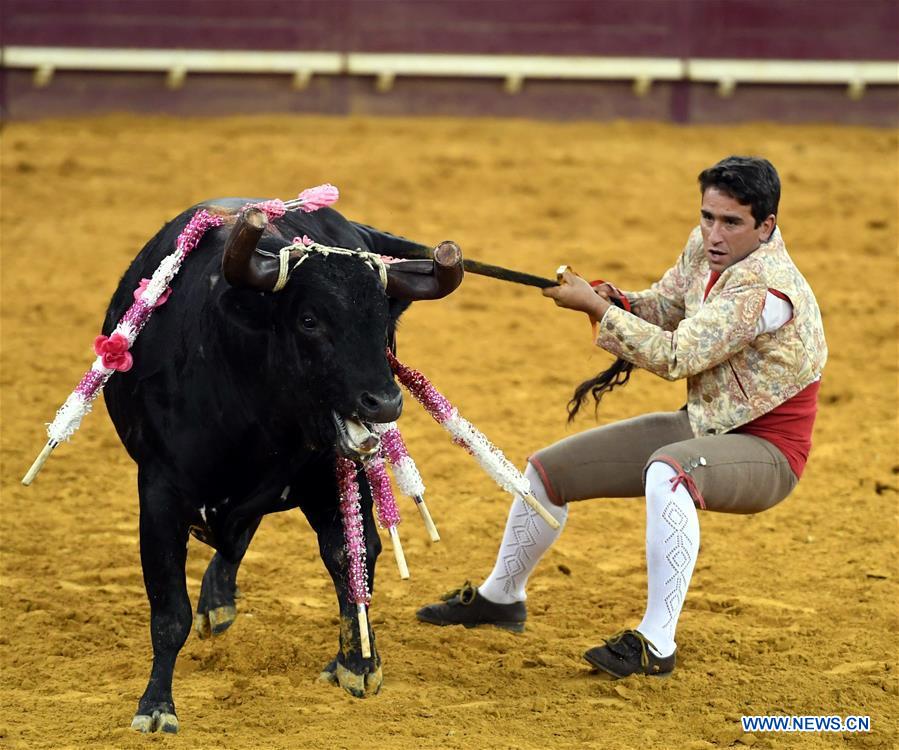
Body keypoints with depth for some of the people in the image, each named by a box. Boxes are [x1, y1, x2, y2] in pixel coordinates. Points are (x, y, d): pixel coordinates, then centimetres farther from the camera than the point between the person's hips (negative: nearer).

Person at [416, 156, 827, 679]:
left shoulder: (766, 288, -29)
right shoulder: (705, 248, -3)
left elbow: (675, 358, -32)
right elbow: (661, 307, 14)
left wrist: (595, 307, -24)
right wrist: (615, 302, -8)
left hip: (763, 451, -9)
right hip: (700, 426, 9)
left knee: (668, 470, -43)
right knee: (549, 469, 11)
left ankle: (656, 644, -37)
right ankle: (501, 597, 36)